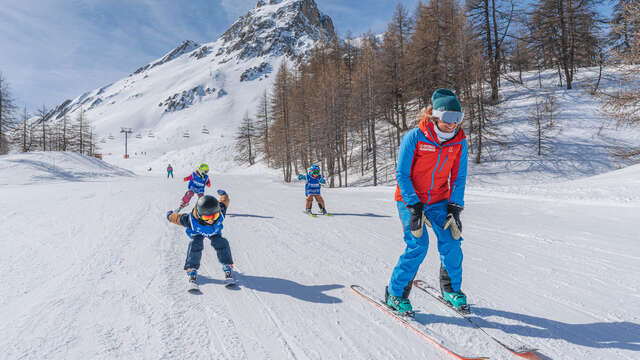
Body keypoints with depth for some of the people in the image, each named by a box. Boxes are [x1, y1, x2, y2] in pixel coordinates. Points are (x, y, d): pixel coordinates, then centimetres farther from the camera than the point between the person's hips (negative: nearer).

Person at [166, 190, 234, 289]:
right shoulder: (191, 220, -46)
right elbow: (176, 218, -25)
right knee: (195, 245, -28)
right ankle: (192, 270, -14)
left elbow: (225, 200, -20)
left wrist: (223, 194, 3)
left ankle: (227, 266, -4)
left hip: (214, 231, 1)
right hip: (197, 232, -1)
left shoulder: (220, 214, -42)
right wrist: (170, 215, -2)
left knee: (221, 243, -21)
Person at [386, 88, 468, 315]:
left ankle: (451, 289, 20)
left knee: (451, 241, -6)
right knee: (418, 245, -14)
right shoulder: (414, 137, -18)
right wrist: (414, 206, -20)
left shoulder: (459, 142, -4)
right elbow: (402, 174, -15)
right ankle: (395, 293, 4)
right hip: (410, 198, -4)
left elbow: (459, 177, 3)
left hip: (439, 200, 4)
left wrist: (455, 207, -6)